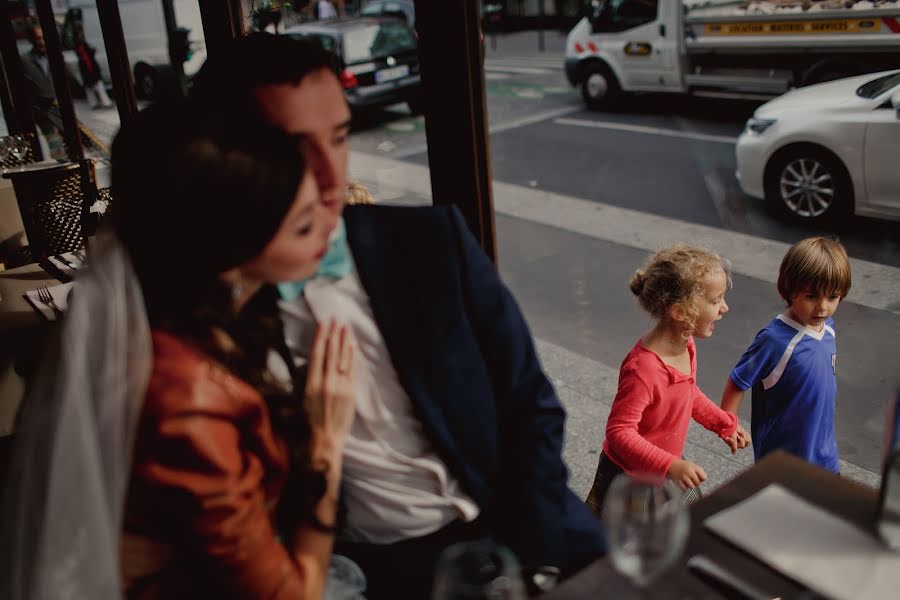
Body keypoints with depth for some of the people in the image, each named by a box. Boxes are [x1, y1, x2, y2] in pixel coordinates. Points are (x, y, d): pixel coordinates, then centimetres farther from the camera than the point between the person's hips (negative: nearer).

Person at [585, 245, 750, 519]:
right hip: (629, 478, -8)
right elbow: (619, 431, -33)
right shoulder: (643, 368, -36)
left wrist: (725, 423, 14)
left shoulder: (685, 346, -5)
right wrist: (670, 466, -39)